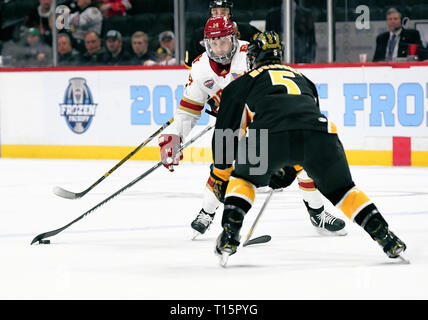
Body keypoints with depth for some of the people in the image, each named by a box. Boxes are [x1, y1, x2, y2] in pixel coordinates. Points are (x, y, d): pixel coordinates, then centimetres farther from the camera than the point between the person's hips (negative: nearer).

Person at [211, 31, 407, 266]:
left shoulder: (243, 82, 31)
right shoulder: (301, 77, 42)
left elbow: (225, 130, 30)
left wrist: (220, 174, 41)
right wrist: (290, 169, 58)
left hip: (269, 134, -3)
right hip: (320, 131, 3)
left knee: (244, 178, 25)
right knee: (341, 189, 23)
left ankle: (230, 234, 7)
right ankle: (385, 237, 11)